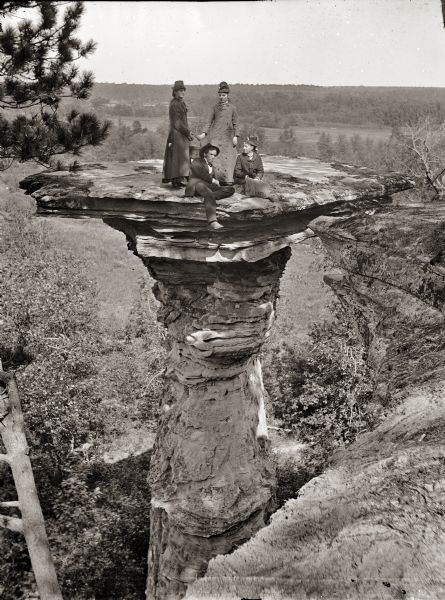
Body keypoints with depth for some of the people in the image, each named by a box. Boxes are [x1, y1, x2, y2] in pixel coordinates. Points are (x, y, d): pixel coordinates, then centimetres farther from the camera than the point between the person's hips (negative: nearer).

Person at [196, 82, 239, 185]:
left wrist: (235, 136, -8)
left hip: (227, 136, -1)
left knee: (228, 157, -4)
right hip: (215, 135, 1)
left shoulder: (232, 108, 4)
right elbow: (210, 122, 11)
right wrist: (203, 133, -1)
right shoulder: (215, 107, 9)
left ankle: (227, 180, 2)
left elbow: (235, 124, 4)